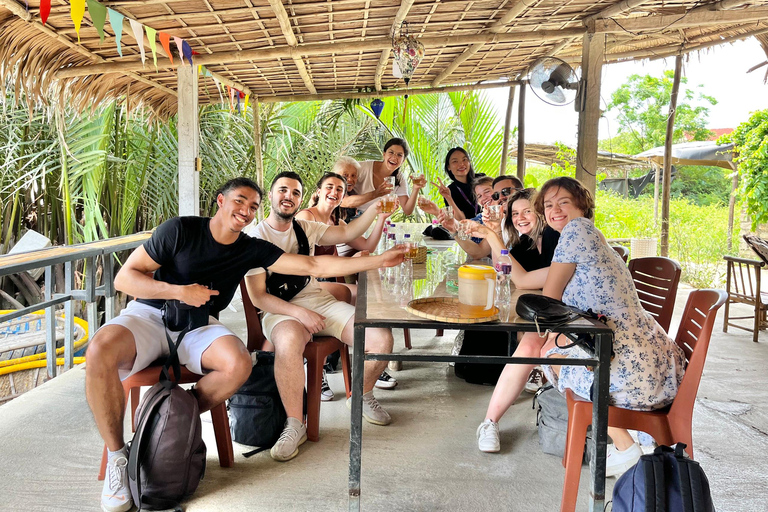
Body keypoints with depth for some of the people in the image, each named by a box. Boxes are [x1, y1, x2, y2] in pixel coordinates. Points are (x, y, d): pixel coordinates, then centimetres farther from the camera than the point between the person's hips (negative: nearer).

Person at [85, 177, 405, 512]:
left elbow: (314, 266, -2)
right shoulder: (180, 230, -7)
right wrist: (179, 291, -21)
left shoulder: (252, 250, 2)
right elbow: (124, 277, -7)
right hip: (151, 315, -2)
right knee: (101, 350, -34)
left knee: (238, 364, -31)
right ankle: (117, 456, -13)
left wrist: (378, 261, -6)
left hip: (199, 325, 2)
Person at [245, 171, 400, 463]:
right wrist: (300, 313, -20)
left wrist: (376, 207, -11)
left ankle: (362, 396, 14)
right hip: (280, 310, -5)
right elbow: (257, 296, -9)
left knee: (382, 339, -14)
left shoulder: (305, 228, 12)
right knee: (289, 342, -42)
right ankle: (295, 425, -23)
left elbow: (347, 233, 3)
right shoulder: (256, 237, -3)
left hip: (319, 301, 5)